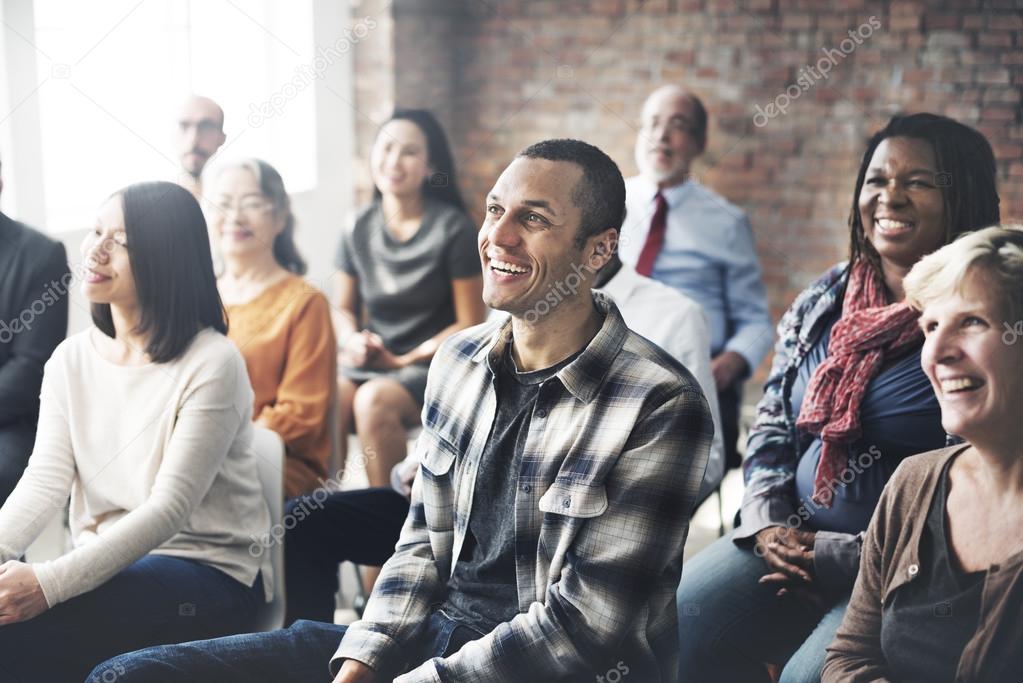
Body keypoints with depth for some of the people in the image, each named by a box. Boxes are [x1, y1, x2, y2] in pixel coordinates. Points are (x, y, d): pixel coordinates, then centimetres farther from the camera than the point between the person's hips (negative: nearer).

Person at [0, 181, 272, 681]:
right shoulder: (71, 359, 8)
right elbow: (46, 480, -2)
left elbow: (170, 508, -19)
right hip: (108, 565, 6)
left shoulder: (212, 364, -13)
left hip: (210, 578, -6)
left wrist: (49, 583, -29)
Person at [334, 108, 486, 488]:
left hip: (433, 363, -4)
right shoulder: (358, 229, 8)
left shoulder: (453, 230, -5)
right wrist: (353, 340, -6)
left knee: (374, 400, -34)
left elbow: (470, 324, -5)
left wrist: (405, 360, -10)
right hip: (368, 361, 4)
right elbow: (344, 310, 17)